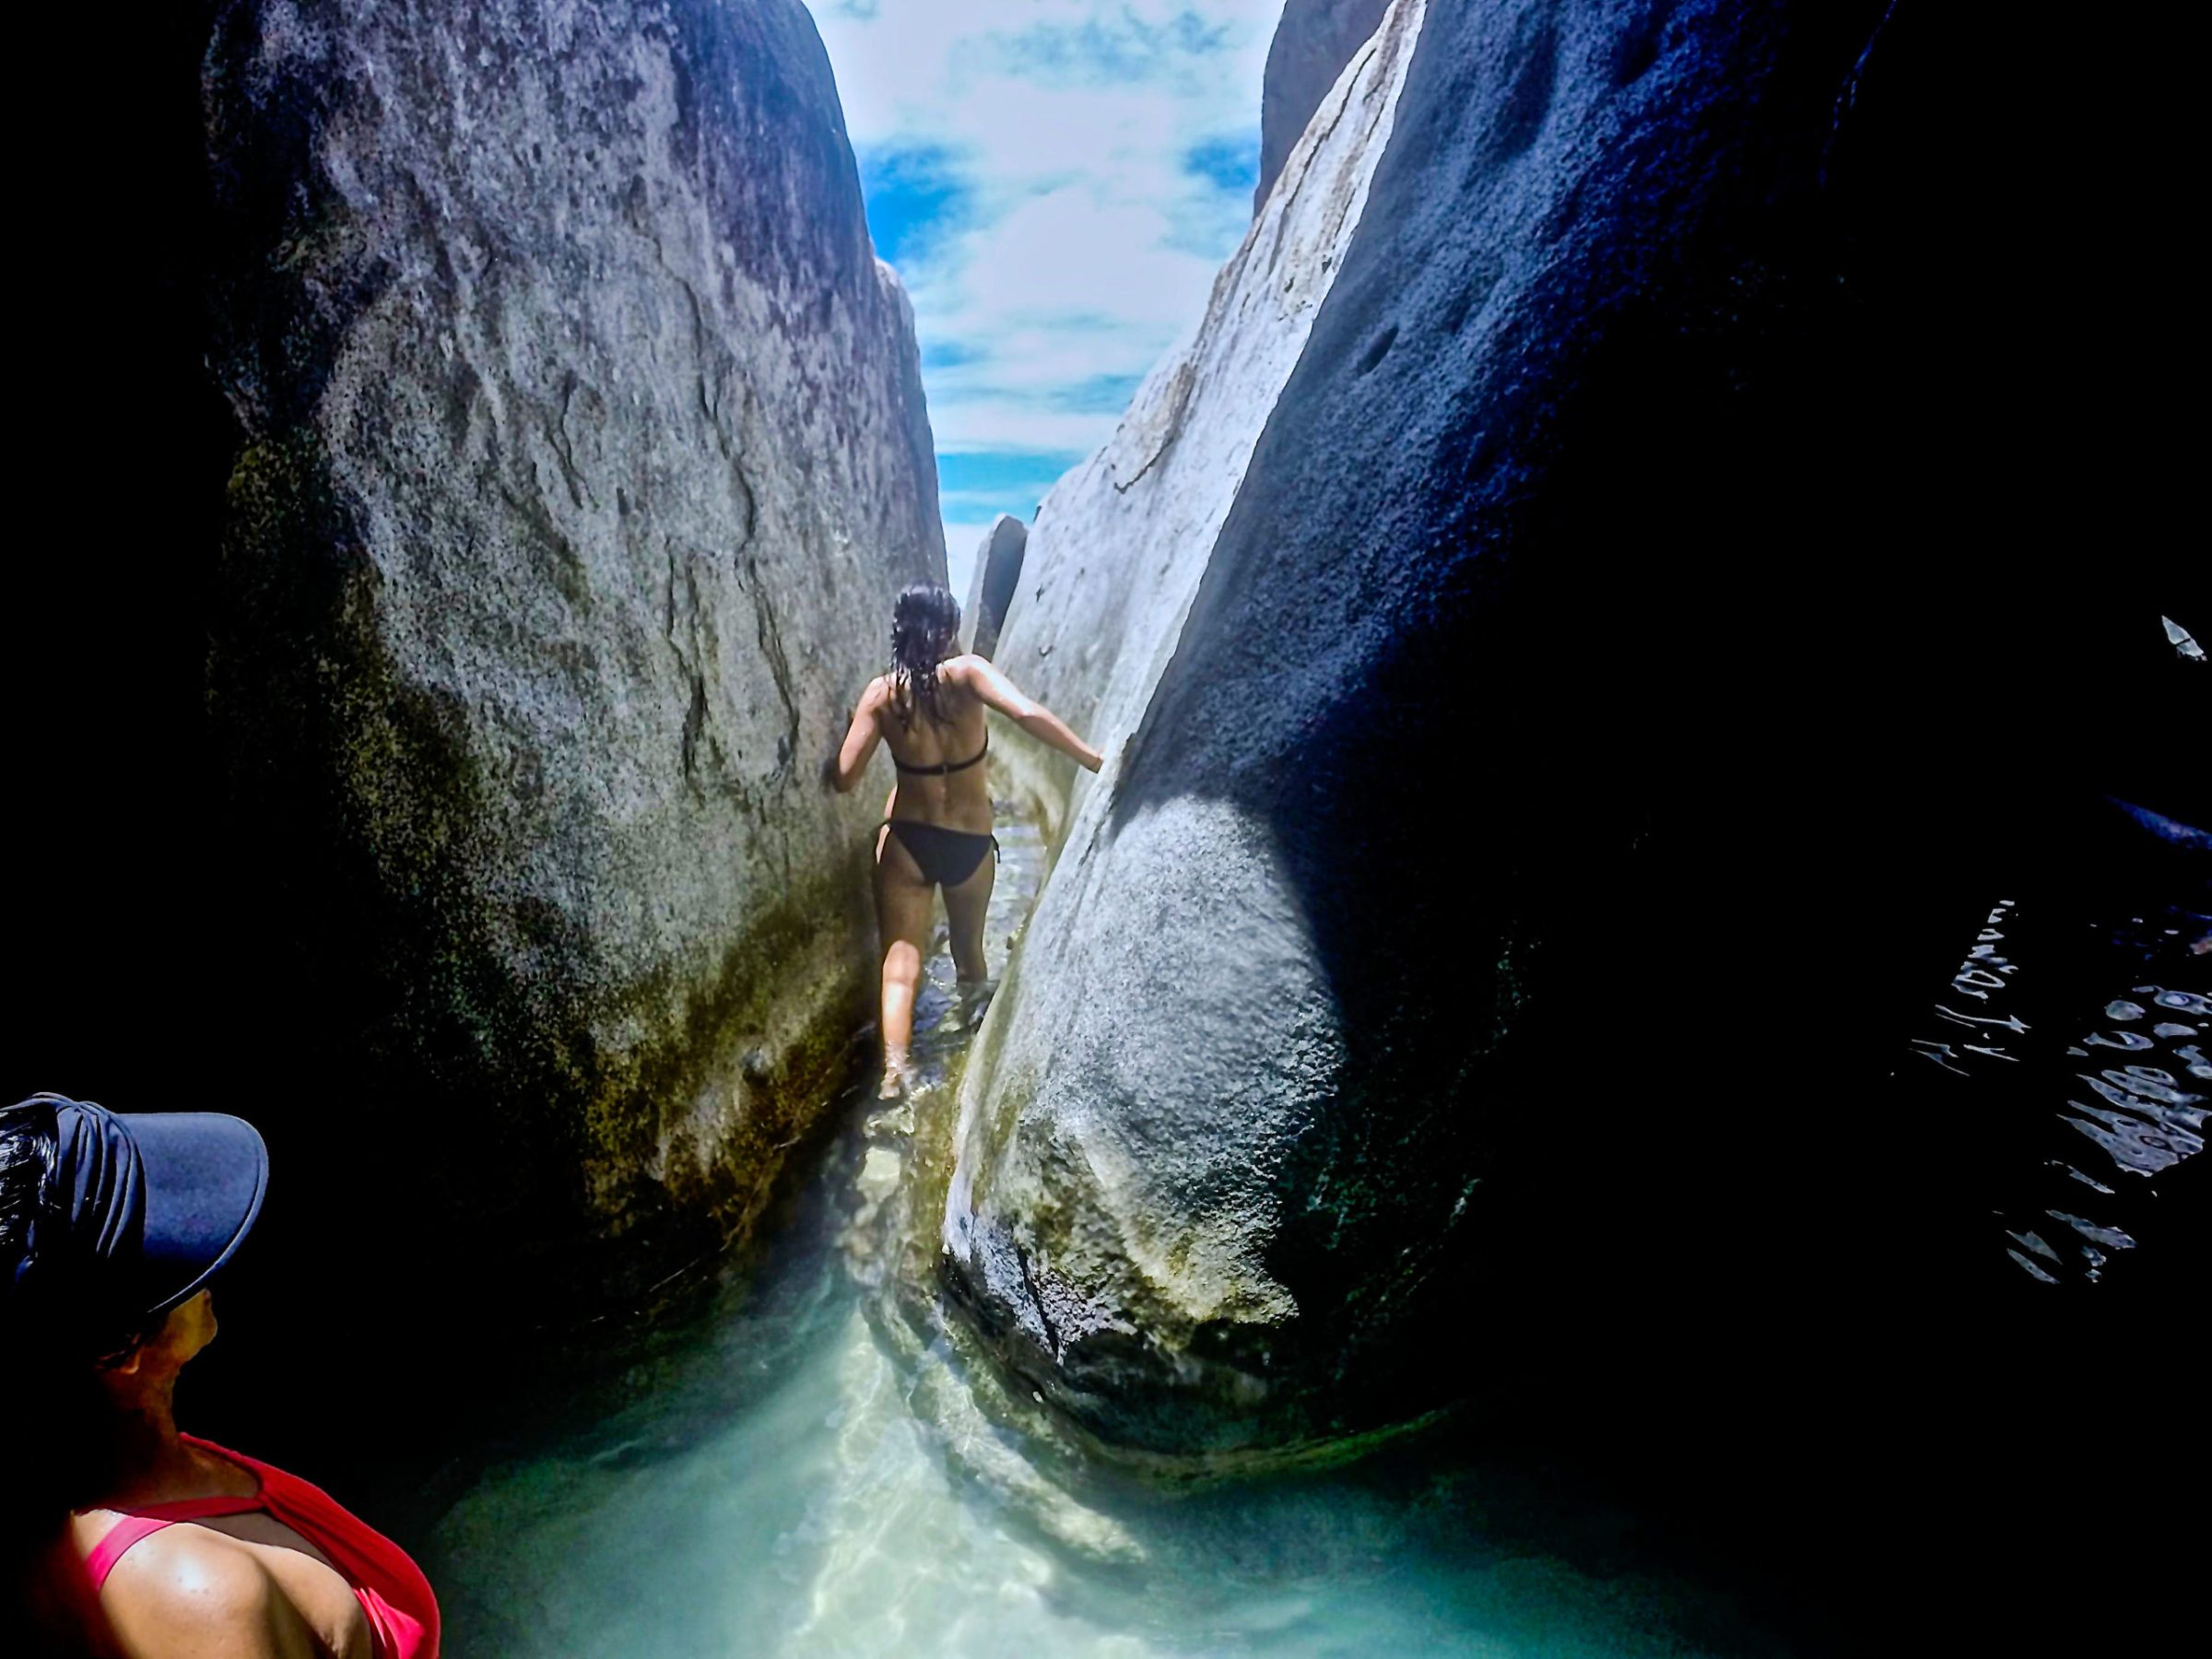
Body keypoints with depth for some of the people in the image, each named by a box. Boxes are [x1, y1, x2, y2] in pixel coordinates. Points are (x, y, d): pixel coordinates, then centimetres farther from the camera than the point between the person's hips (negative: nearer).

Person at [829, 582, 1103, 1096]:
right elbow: (1028, 713, -29)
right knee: (969, 950, 23)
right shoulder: (966, 674, -13)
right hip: (970, 844, 1)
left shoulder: (882, 693, -9)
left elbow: (844, 776, -10)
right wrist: (1095, 760, -24)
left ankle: (894, 1068, -13)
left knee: (901, 961, 3)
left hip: (906, 841, 0)